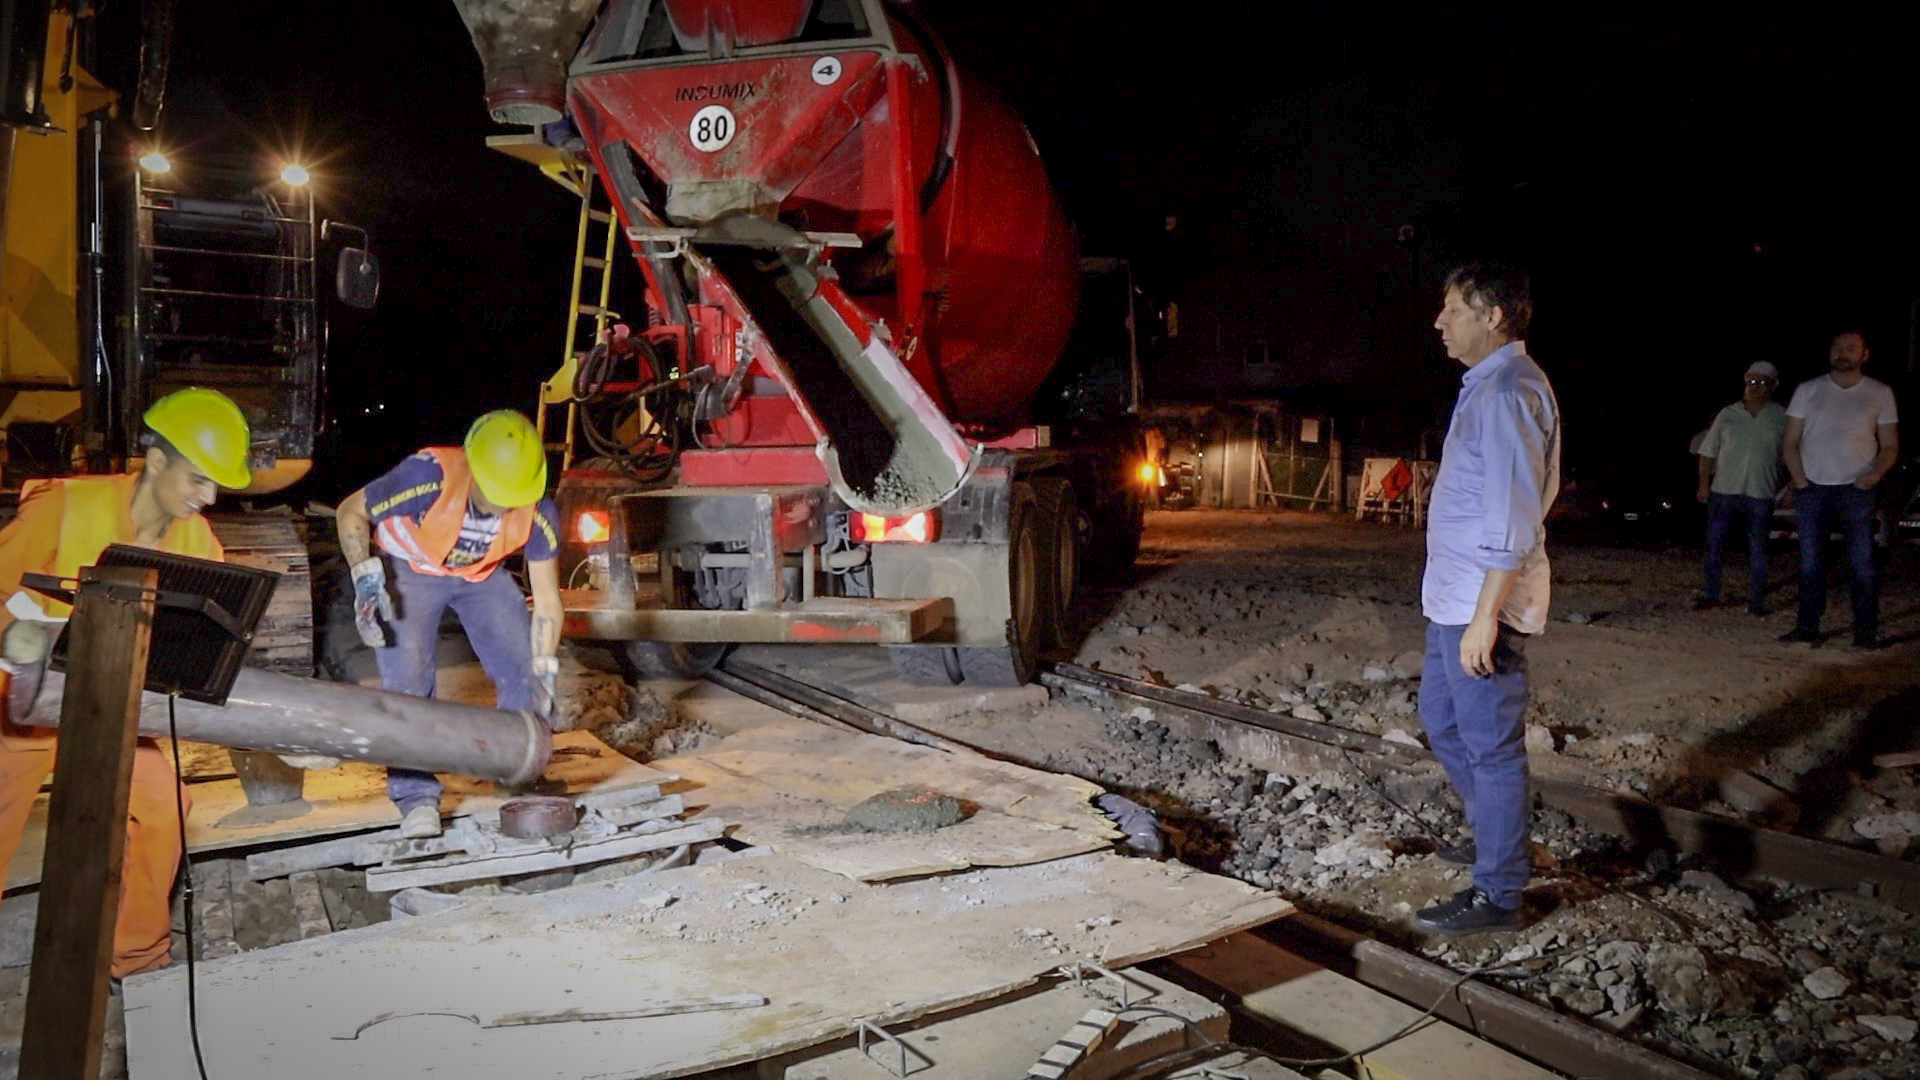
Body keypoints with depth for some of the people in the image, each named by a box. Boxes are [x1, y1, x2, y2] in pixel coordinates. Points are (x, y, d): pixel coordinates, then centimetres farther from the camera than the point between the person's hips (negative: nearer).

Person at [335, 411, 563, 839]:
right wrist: (365, 578, -33)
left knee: (523, 672, -6)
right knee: (407, 680, -18)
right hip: (407, 568, -3)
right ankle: (416, 796, -7)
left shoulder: (537, 513, -28)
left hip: (481, 575, 3)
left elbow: (546, 601, -17)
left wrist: (544, 676, -22)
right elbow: (351, 511, -20)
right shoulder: (428, 477, -38)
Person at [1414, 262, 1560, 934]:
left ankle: (1497, 894, 8)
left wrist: (1485, 615, -25)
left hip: (1482, 603, -11)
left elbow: (1513, 519, -23)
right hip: (1454, 598, 11)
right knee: (1441, 720, 22)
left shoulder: (1507, 392, -18)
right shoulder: (1487, 385, 15)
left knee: (1490, 747, -2)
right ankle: (1495, 837, 38)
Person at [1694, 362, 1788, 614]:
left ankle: (1756, 599, 14)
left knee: (1757, 548, 7)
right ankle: (1709, 593, 16)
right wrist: (1704, 484, 0)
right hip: (1724, 489, 1)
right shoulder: (1727, 415, 4)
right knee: (1713, 544, 5)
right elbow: (1709, 452, 6)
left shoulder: (1781, 418, 3)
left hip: (1760, 492, -1)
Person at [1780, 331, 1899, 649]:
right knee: (1810, 563, 5)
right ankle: (1808, 628, 12)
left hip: (1857, 490, -1)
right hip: (1812, 490, 1)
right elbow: (1790, 443, 7)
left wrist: (1877, 473, -12)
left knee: (1862, 563, -3)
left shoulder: (1880, 393, 5)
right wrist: (1800, 480, -6)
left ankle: (1865, 632, 1)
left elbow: (1890, 446, 7)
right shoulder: (1808, 390, 7)